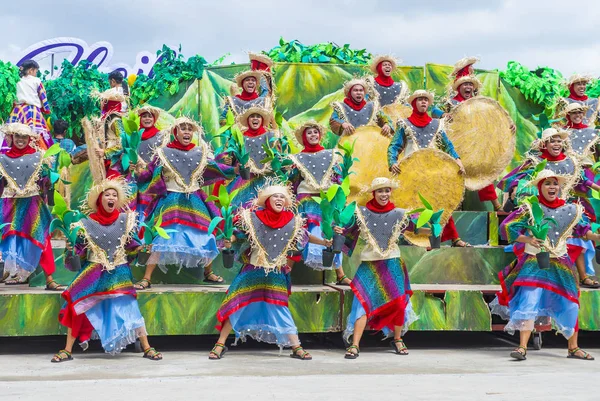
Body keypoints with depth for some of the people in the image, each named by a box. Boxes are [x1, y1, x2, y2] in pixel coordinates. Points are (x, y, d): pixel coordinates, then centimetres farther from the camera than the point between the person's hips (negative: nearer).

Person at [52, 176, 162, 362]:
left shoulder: (124, 219, 1)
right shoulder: (87, 223, 0)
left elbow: (130, 243, 9)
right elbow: (80, 249, 4)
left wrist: (142, 249, -6)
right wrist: (71, 248, -13)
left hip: (118, 272, 0)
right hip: (93, 272, 0)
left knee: (129, 307, -9)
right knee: (77, 306, -7)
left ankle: (147, 348, -2)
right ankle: (67, 350, 3)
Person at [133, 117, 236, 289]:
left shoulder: (200, 152, 6)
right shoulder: (164, 152, -3)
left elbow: (213, 168, 14)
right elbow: (149, 173, -5)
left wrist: (234, 169, 6)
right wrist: (140, 172, -25)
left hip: (194, 202, 4)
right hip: (171, 201, -4)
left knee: (204, 236, 9)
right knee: (164, 238, -15)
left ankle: (208, 273, 31)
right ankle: (146, 278, -11)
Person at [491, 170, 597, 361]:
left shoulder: (570, 209, 5)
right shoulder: (530, 209, -6)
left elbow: (583, 230, 13)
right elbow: (507, 227, -9)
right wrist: (528, 240, -20)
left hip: (561, 264, 4)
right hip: (534, 262, -4)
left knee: (568, 306, 7)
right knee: (529, 302, -14)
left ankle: (573, 348, 21)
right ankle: (522, 347, -12)